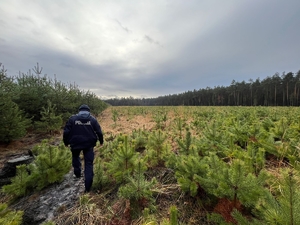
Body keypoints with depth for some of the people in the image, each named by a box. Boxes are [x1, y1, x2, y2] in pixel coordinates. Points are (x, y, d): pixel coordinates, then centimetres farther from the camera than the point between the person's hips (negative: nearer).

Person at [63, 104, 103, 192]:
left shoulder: (72, 118, 0)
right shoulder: (92, 119, 0)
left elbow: (66, 131, -1)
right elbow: (99, 132, 1)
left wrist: (66, 142, 14)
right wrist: (101, 141, 15)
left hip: (75, 143, 1)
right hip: (89, 144, 0)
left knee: (75, 157, 33)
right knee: (89, 164, 6)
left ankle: (77, 173, 41)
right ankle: (88, 187, 7)